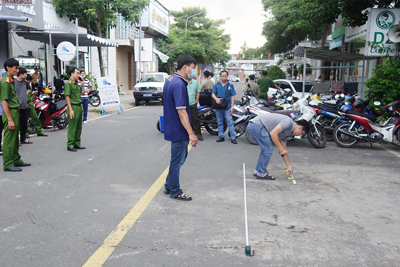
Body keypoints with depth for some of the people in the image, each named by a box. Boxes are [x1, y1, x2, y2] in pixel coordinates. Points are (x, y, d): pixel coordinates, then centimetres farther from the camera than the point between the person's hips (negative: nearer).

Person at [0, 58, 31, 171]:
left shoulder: (11, 81, 14)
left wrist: (16, 115, 17)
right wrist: (10, 119, -22)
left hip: (15, 112, 10)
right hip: (10, 113, -10)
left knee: (15, 139, 17)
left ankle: (16, 160, 27)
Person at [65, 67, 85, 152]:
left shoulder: (77, 84, 16)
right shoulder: (68, 84, -10)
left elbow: (82, 93, 24)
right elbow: (67, 97, -15)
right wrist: (70, 110, -20)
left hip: (79, 107, 9)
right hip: (73, 107, -9)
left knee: (79, 127, 12)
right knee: (72, 127, -5)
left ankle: (77, 144, 22)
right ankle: (70, 145, 2)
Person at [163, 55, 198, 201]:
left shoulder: (170, 80, 8)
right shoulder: (179, 85, -24)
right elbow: (181, 112, -27)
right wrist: (191, 133, -26)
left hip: (172, 128, 10)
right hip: (178, 130, -10)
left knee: (181, 156, 23)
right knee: (177, 161, 4)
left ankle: (169, 186, 33)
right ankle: (175, 191, 20)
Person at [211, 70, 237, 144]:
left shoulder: (230, 85, 3)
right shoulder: (217, 85, 7)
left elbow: (232, 96, 2)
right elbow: (213, 94, 5)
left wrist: (232, 107, -6)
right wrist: (216, 98, -17)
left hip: (227, 107, -2)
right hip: (218, 107, 2)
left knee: (230, 122, -7)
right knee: (220, 122, 10)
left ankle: (233, 137, -5)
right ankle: (221, 136, 19)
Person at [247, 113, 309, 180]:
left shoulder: (287, 132, 19)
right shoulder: (288, 122, -10)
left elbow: (284, 149, 26)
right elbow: (273, 133, -18)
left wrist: (289, 166, 29)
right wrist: (281, 149, -10)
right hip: (257, 124, -10)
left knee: (266, 149, 19)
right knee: (268, 149, -4)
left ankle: (257, 171, 27)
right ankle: (261, 173, 7)